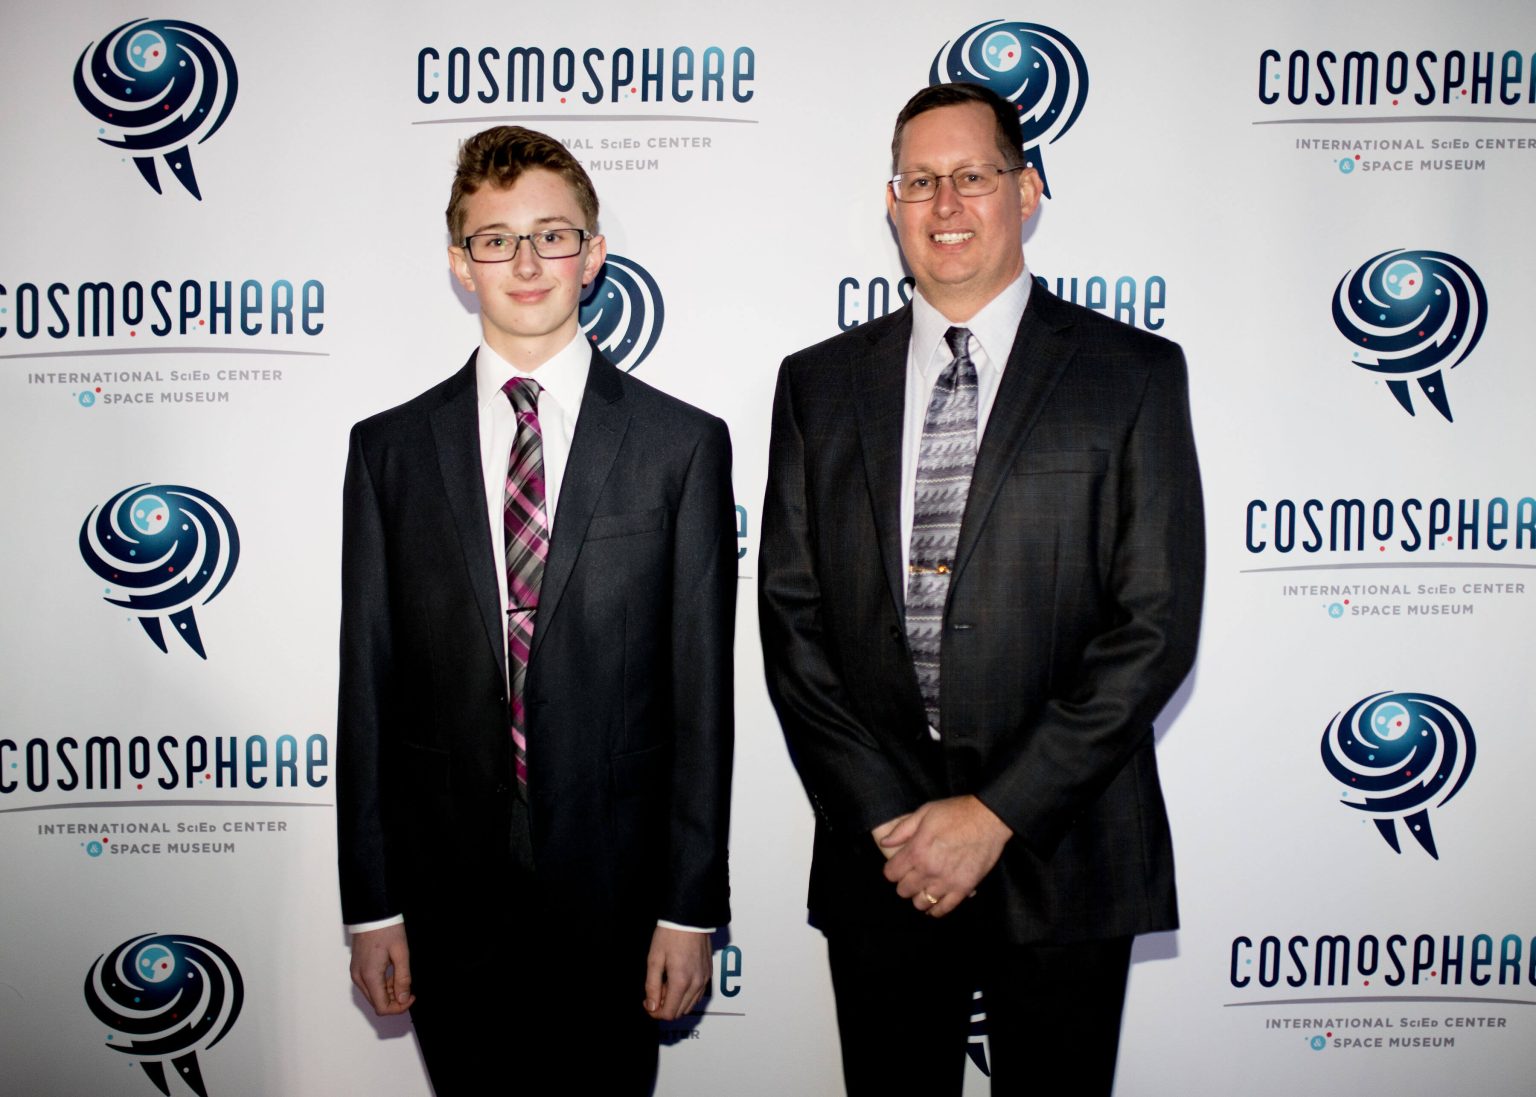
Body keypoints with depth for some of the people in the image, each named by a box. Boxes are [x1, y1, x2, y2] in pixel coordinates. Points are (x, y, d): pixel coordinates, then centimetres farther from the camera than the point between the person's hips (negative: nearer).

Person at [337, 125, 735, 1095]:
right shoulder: (390, 449, 2)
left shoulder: (683, 444, -3)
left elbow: (702, 691, -4)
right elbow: (368, 686, 2)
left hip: (614, 891, -1)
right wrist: (370, 906, 1)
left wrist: (692, 907, -5)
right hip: (448, 893, 2)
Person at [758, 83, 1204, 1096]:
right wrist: (885, 818, -7)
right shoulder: (819, 384, 6)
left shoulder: (1134, 374, -2)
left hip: (1061, 855, -1)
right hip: (877, 855, 2)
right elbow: (792, 619, 2)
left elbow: (1156, 627, -8)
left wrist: (997, 812, -12)